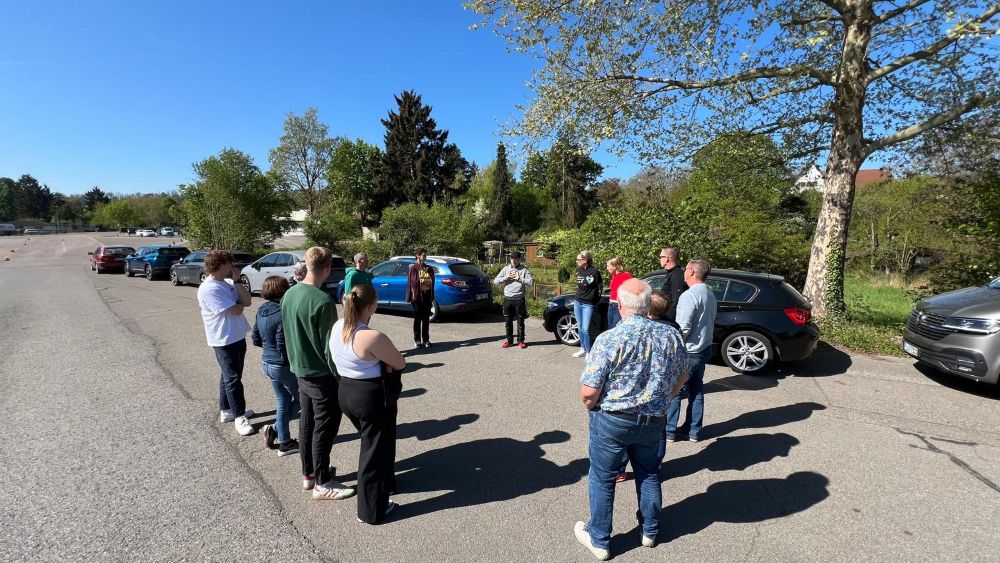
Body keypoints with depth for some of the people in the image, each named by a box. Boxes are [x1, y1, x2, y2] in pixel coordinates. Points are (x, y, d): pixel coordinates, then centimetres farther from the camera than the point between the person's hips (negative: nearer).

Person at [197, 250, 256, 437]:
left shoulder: (228, 282, 7)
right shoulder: (208, 289, -21)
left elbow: (247, 301, -1)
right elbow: (236, 310, -23)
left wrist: (237, 280, -9)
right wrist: (240, 304, 0)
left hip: (238, 336, 9)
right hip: (224, 340, -9)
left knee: (231, 376, 19)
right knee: (233, 378, 0)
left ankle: (226, 410, 33)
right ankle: (239, 417, 10)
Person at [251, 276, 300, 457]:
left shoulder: (261, 311, 2)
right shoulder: (283, 315, -25)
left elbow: (256, 339, 9)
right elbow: (284, 348, -24)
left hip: (266, 363, 8)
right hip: (283, 366, -8)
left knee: (282, 402, 18)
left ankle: (284, 442, 25)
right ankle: (275, 429, 11)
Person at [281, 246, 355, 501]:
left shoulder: (289, 294, 1)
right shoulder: (322, 301, -24)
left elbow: (288, 333, 11)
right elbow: (329, 346, -20)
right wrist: (340, 375, -10)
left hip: (300, 370, 8)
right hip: (321, 374, -8)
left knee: (307, 423, 19)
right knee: (324, 429, 5)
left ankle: (308, 474, 33)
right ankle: (322, 483, 17)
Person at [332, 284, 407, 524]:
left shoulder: (338, 327, -3)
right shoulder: (372, 337, -28)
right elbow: (400, 363, -17)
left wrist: (377, 361, -5)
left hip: (345, 392, 8)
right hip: (373, 397, -8)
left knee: (371, 442, 28)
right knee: (375, 450, 9)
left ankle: (385, 483, 48)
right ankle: (372, 511, 24)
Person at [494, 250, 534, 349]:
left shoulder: (524, 270, 1)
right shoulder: (506, 269, 9)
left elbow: (531, 282, -11)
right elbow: (496, 281, 3)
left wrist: (519, 279, -14)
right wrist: (506, 277, -8)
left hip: (519, 299, -3)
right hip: (508, 299, 3)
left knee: (520, 321, 4)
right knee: (508, 322, 8)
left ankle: (521, 341, 14)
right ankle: (509, 340, 20)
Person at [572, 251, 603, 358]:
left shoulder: (594, 272, -13)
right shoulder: (578, 270, 6)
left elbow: (599, 287, -7)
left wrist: (595, 302, -3)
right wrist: (578, 295, 14)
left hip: (588, 304, -6)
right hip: (577, 302, 6)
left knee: (585, 329, -8)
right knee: (580, 327, 13)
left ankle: (588, 352, 2)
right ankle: (582, 349, 26)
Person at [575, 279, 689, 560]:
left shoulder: (609, 339, -23)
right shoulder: (671, 335, -8)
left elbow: (588, 391, -21)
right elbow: (681, 377, 7)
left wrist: (590, 406, 0)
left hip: (612, 420, -4)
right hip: (653, 420, 5)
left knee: (602, 480, 14)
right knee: (649, 474, 25)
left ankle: (599, 541, 31)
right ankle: (650, 531, 44)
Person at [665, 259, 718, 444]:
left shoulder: (689, 295, -21)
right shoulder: (710, 295, 9)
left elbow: (683, 328, -23)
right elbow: (710, 322, 16)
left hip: (688, 352, -9)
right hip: (704, 349, 9)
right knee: (696, 390, 15)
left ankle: (669, 431, 11)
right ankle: (693, 431, 24)